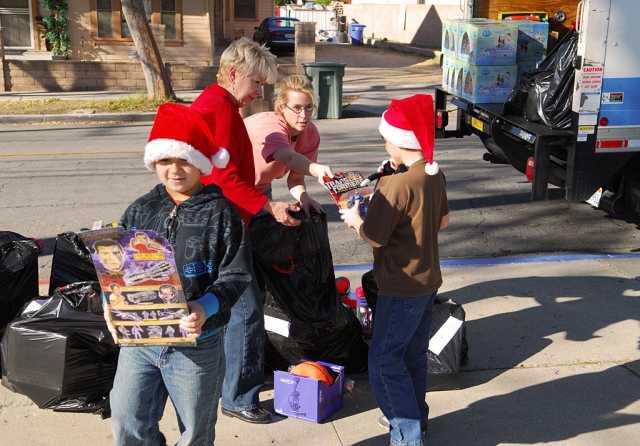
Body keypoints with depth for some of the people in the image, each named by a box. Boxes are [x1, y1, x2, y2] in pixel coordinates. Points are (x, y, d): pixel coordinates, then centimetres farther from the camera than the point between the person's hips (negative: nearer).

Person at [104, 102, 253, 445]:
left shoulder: (221, 213, -7)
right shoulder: (141, 210, 5)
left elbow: (236, 274, -10)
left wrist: (206, 308, -26)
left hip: (198, 343, -3)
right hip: (139, 338, 3)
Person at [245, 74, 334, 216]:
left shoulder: (311, 133, -16)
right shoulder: (270, 126, -36)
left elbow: (295, 178, -12)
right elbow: (289, 158, -56)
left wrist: (304, 198, -33)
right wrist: (317, 169, -75)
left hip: (262, 188, 6)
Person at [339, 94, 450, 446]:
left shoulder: (396, 185, -25)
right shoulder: (435, 175, 1)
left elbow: (374, 237, -21)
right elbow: (443, 220, 14)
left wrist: (354, 219, -3)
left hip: (402, 288, -9)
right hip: (428, 279, 9)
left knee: (384, 359, 1)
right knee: (414, 354, 21)